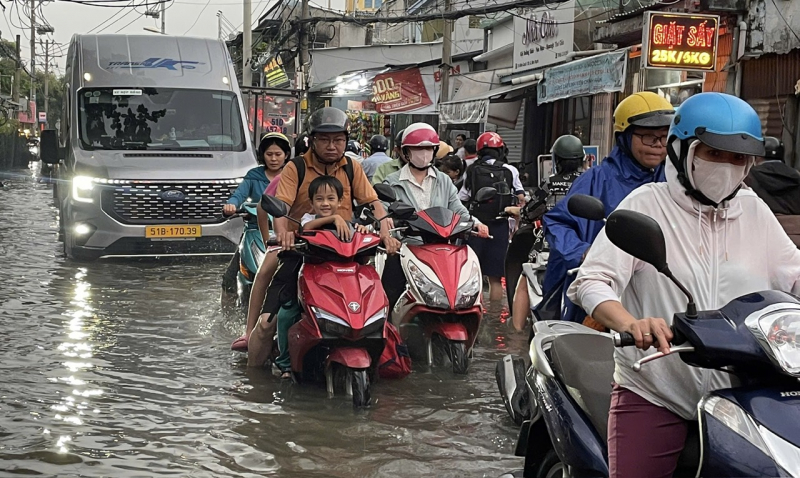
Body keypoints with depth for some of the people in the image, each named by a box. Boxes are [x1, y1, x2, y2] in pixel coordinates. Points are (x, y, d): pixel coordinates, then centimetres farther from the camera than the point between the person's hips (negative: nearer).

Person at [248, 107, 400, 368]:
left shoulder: (352, 168, 9)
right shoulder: (296, 168, -1)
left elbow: (373, 202, 5)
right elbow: (280, 204, -12)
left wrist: (386, 231, -15)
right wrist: (282, 232, -34)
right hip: (300, 251, -2)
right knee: (268, 320, -8)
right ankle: (252, 368, 12)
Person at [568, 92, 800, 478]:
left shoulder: (754, 211, 11)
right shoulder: (646, 204, -5)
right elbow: (590, 282, -15)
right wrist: (632, 324, -34)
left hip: (740, 396, 4)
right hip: (653, 395, -4)